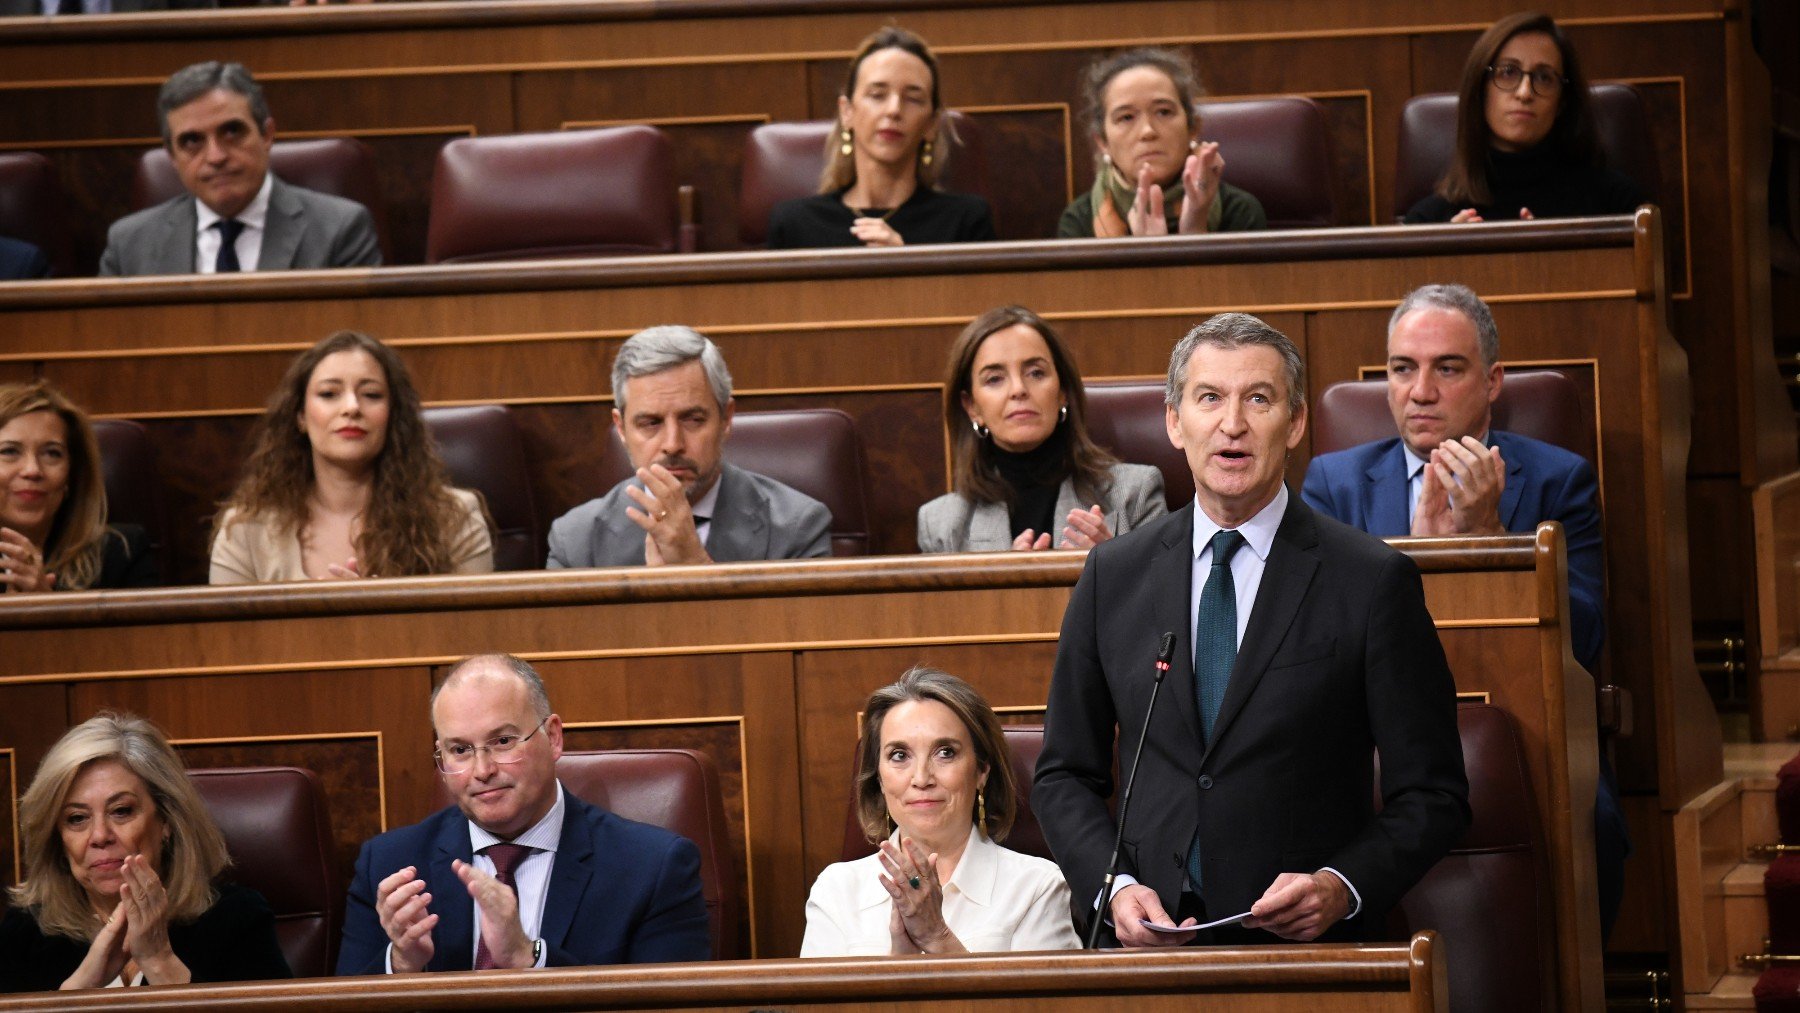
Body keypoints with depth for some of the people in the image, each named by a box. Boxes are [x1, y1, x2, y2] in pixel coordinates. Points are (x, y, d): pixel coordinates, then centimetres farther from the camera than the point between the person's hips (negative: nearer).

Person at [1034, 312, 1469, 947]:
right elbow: (1065, 775, 18)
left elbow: (1433, 795, 5)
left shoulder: (1374, 581, 4)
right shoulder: (1113, 576, 14)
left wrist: (1343, 888, -11)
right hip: (1149, 938, 3)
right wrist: (1113, 887, 1)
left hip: (1309, 947, -2)